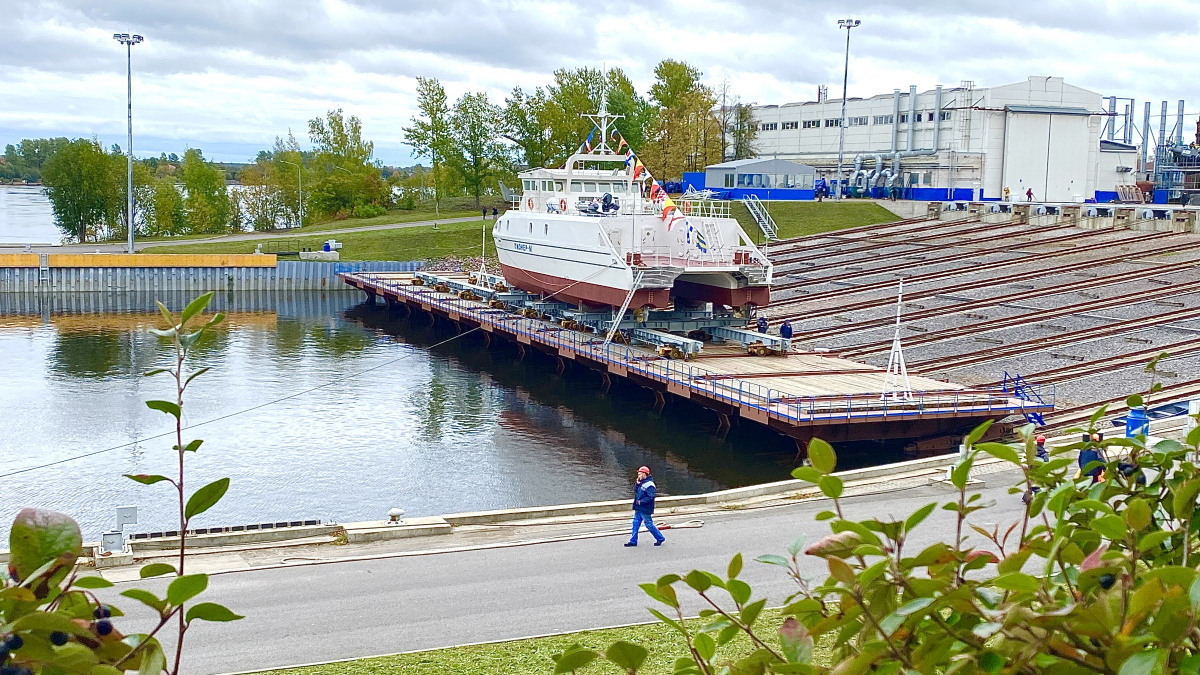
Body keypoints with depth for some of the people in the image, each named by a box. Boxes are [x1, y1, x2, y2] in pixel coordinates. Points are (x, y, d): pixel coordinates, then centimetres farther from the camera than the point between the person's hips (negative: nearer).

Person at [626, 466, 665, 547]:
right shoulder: (641, 483, 11)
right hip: (638, 509, 9)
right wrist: (637, 484, 1)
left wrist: (641, 502, -22)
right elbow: (635, 491, 17)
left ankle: (660, 538, 14)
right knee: (636, 523, 9)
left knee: (649, 524, 0)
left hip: (645, 509, -9)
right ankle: (633, 541, 15)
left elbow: (651, 497, -24)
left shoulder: (649, 484, -19)